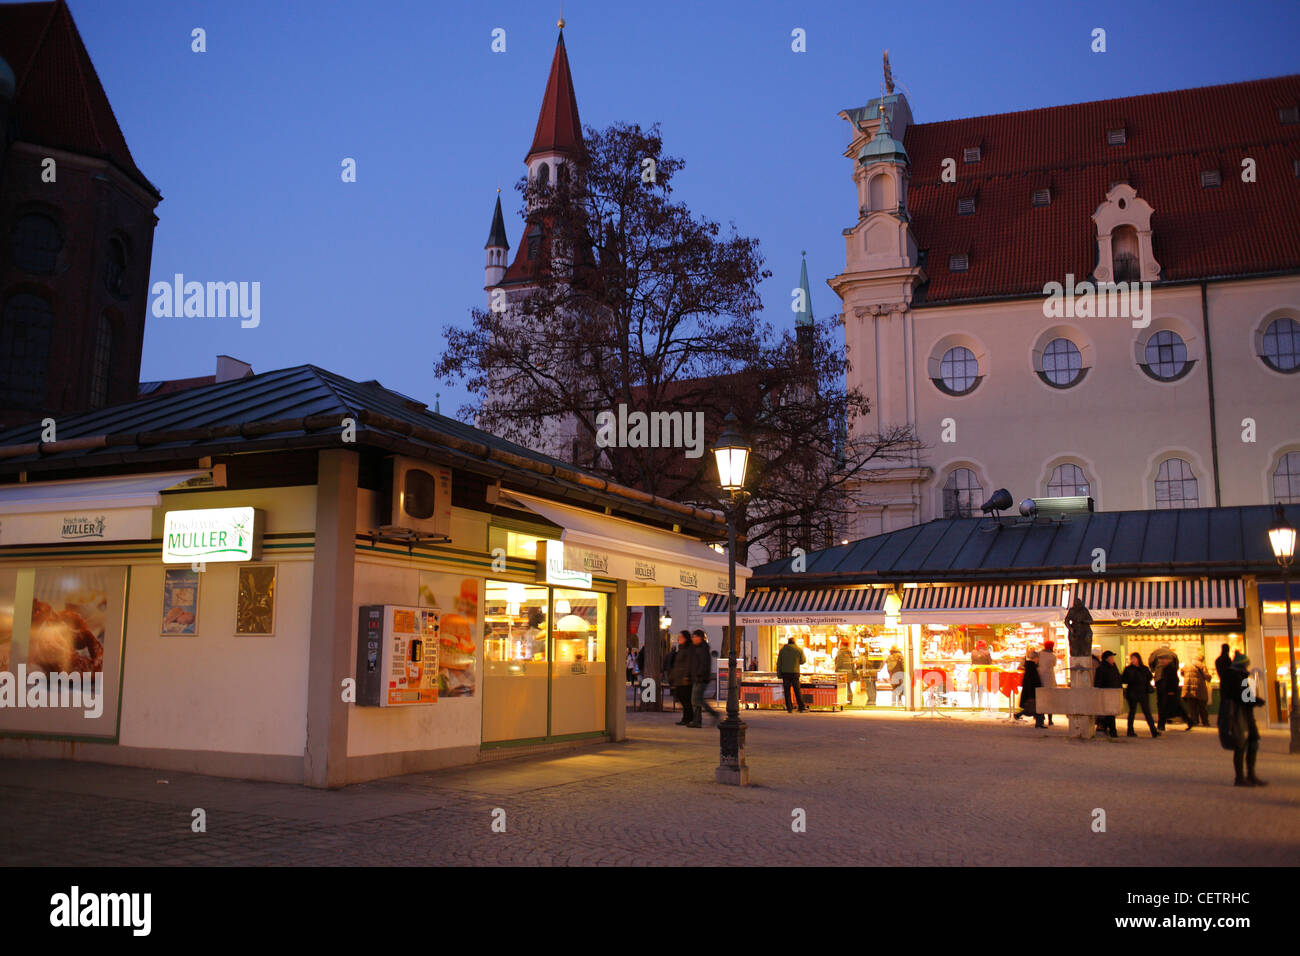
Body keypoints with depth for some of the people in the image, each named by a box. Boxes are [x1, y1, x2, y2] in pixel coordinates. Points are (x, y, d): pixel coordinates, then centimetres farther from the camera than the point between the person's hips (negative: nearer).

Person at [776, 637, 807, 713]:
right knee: (797, 691, 6)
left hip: (785, 673, 1)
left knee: (787, 691, 4)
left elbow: (779, 663, 4)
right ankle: (801, 708, 5)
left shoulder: (783, 650, 6)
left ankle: (789, 708, 1)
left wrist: (779, 674, 8)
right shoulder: (799, 650, 2)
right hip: (795, 673, 0)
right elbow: (802, 661, 11)